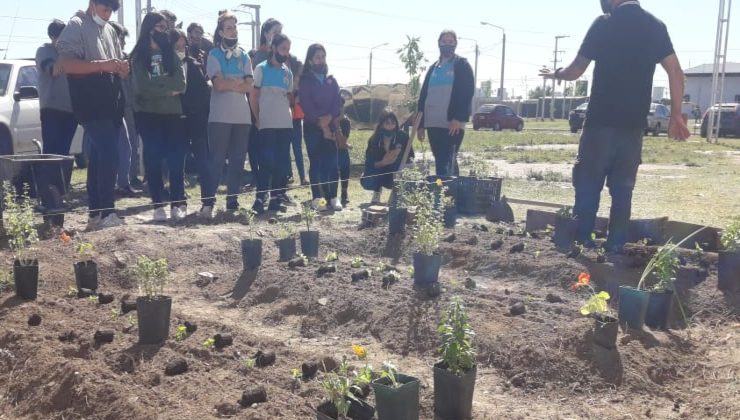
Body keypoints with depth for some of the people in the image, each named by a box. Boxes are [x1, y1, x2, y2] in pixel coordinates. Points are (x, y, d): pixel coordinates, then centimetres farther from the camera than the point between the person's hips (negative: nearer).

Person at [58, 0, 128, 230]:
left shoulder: (110, 30, 19)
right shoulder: (76, 26, -3)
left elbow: (118, 67, 23)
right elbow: (68, 64, -14)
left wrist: (122, 68, -1)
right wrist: (102, 65, -23)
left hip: (112, 104, 8)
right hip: (91, 105, -7)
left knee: (99, 156, 9)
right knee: (109, 154, -17)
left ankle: (95, 213, 14)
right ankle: (106, 212, -14)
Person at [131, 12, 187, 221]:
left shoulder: (170, 53, 11)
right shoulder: (138, 55, 4)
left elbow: (181, 84, -3)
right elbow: (143, 87, -10)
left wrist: (157, 86, -11)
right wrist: (169, 88, -6)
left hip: (173, 113, 2)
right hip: (148, 114, -2)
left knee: (176, 159, -2)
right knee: (153, 160, -3)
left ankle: (177, 204, 4)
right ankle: (158, 205, 3)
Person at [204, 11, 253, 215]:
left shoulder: (244, 56, 15)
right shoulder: (214, 55, 2)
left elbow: (249, 86, 3)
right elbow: (219, 84, -11)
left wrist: (229, 83, -9)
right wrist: (239, 83, -3)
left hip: (242, 116, 5)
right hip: (220, 116, -4)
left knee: (238, 162, 5)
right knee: (217, 160, -6)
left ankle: (233, 203, 11)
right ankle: (209, 202, -4)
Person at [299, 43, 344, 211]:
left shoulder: (331, 80, 15)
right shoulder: (305, 81, 2)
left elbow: (338, 102, 4)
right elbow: (306, 105, -7)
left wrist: (329, 118, -13)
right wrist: (321, 123, -13)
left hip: (330, 126, 3)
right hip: (312, 127, -3)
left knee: (332, 162, -3)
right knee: (316, 163, -2)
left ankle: (333, 197, -1)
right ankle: (317, 198, -2)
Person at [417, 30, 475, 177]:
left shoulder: (462, 65, 4)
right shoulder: (433, 68, 20)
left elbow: (467, 93, -7)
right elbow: (423, 95, 18)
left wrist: (458, 118, -18)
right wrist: (421, 124, 11)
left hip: (453, 124, -6)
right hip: (433, 123, 6)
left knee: (446, 164, -13)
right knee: (441, 162, 9)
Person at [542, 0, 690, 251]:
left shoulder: (604, 24, -3)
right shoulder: (656, 26, 9)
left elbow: (577, 70, 1)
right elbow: (675, 71, 4)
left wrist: (557, 74, 22)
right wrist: (676, 116, 9)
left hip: (601, 120, -3)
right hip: (634, 123, 4)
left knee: (588, 183, 5)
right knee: (623, 187, 9)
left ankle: (580, 241, 4)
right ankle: (616, 245, 8)